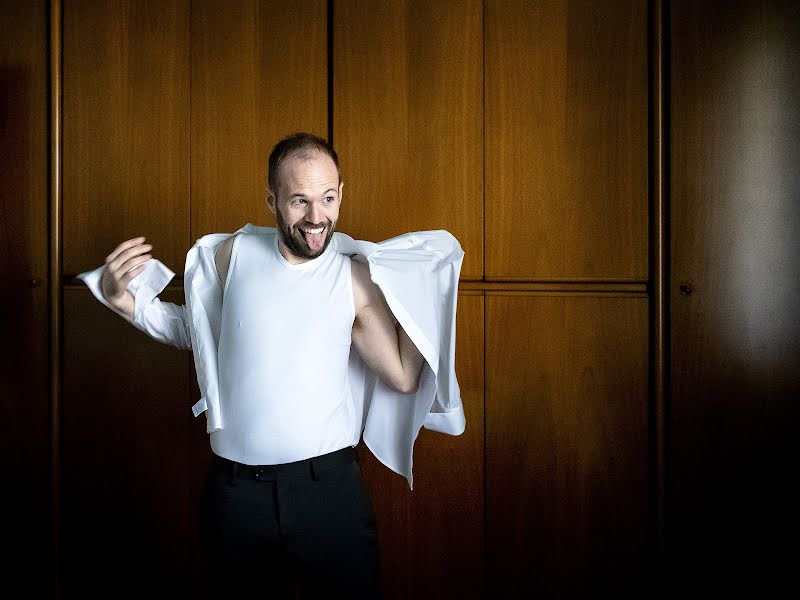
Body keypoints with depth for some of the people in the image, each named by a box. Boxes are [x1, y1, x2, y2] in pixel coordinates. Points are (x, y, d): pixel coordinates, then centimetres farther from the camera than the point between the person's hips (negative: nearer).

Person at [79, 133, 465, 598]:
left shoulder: (357, 277, -6)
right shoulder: (232, 254, 0)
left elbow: (404, 378, -9)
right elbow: (194, 329, 15)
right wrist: (124, 299, 2)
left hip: (330, 486, -2)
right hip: (237, 489, 2)